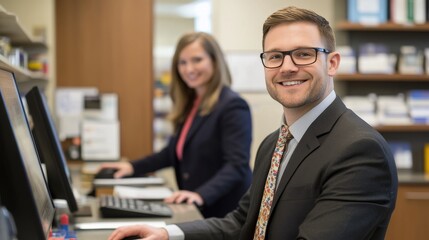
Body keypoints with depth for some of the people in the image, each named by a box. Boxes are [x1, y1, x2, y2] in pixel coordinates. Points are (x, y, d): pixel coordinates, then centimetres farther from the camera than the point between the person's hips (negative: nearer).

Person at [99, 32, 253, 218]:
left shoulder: (232, 106, -10)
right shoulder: (188, 106, 15)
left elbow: (237, 166, -19)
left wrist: (202, 195, -31)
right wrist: (134, 167, 21)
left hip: (225, 213, -7)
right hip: (194, 212, 7)